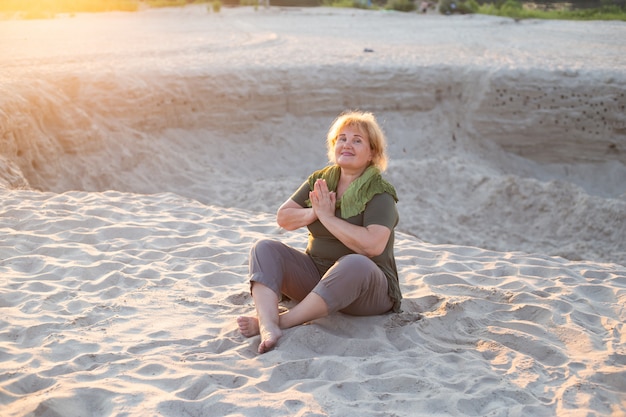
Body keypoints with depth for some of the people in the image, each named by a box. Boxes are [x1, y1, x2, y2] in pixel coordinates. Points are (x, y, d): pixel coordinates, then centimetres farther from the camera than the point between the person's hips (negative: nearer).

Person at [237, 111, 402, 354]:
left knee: (356, 264, -39)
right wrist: (314, 213, -13)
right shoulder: (320, 180, 8)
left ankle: (283, 321, -35)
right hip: (316, 272, 6)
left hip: (366, 287, -5)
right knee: (265, 248, -13)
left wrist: (327, 217, -18)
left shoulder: (379, 194, -10)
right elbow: (283, 218, 7)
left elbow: (372, 245, -26)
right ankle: (269, 327, -39)